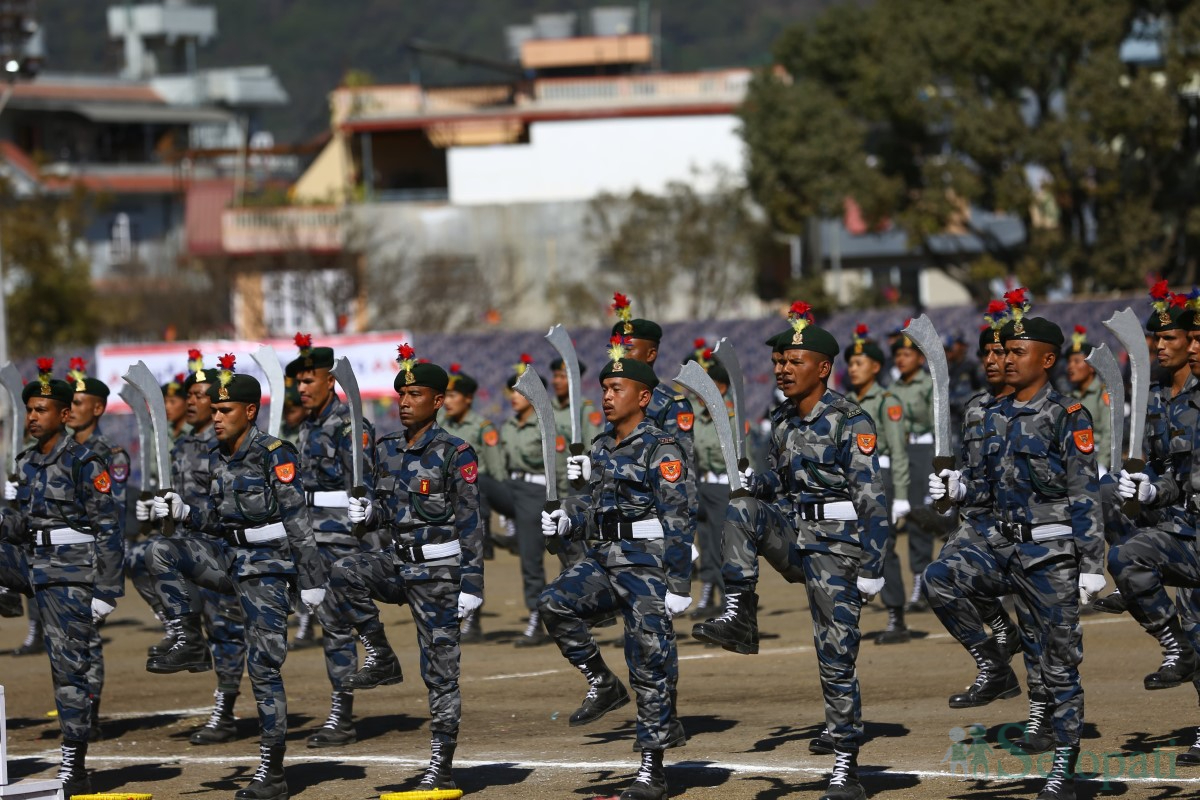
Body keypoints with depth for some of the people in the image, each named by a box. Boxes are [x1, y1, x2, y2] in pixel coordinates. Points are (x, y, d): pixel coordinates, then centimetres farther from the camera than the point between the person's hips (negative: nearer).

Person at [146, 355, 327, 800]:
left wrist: (311, 580, -16)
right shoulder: (219, 458, 9)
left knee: (264, 667, -7)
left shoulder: (273, 454, -13)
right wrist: (182, 511, -4)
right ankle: (189, 645, 1)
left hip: (268, 566, -8)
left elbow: (298, 522, -14)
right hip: (232, 559, 8)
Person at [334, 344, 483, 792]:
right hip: (397, 561, 6)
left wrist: (472, 586, -15)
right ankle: (381, 659, -7)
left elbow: (472, 524, -11)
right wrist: (366, 513, -7)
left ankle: (442, 768, 5)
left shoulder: (455, 454, -10)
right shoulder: (387, 450, 8)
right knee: (344, 574, -24)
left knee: (440, 671, -2)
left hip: (437, 571, -6)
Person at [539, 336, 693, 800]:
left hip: (646, 565, -7)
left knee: (650, 665, -5)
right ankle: (602, 686, 2)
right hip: (603, 560, 7)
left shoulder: (660, 449, -10)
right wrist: (566, 521, 1)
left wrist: (679, 586, -17)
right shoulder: (601, 447, 13)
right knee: (555, 604, -16)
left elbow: (678, 521, -13)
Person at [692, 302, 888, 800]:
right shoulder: (783, 422, 9)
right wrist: (754, 482, -4)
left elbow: (872, 500, -14)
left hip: (835, 548, -6)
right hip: (791, 534, 6)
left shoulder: (850, 422, -12)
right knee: (741, 511, -20)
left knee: (836, 658, -5)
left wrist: (872, 569, -18)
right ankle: (740, 619, -15)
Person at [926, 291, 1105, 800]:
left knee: (1059, 665, 0)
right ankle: (993, 670, -3)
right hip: (1003, 547, 6)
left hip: (1051, 554, -6)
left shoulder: (1068, 418, -9)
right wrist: (956, 487, -4)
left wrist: (1091, 566, -13)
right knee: (941, 583, -20)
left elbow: (1086, 496, -10)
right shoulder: (998, 418, 10)